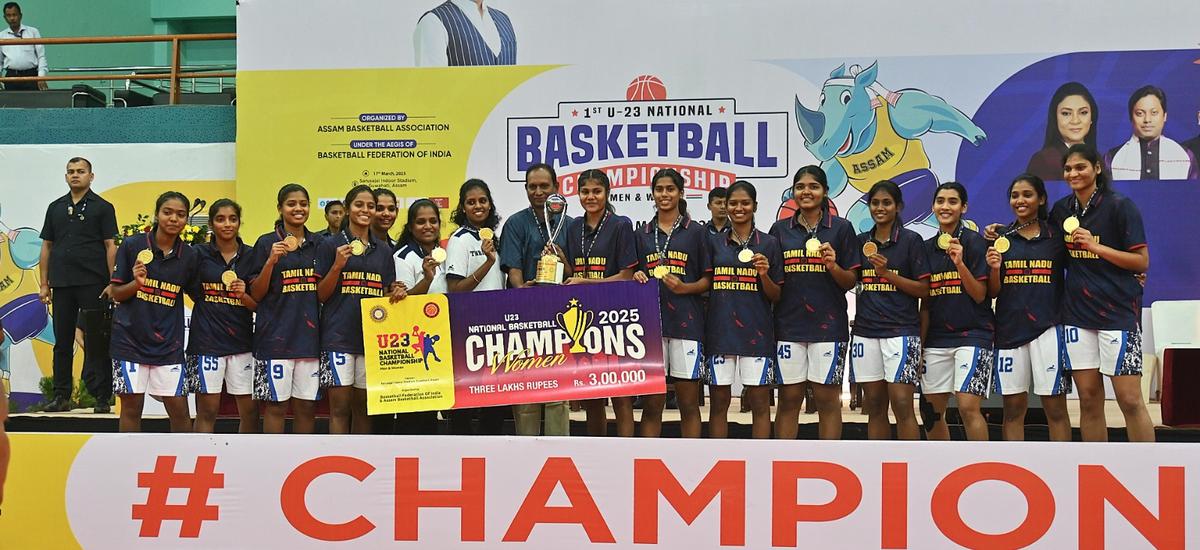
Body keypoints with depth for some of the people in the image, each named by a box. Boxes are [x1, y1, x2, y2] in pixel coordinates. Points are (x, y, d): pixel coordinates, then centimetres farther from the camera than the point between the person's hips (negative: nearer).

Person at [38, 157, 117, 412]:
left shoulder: (102, 207, 2)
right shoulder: (56, 207, 14)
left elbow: (111, 246, -3)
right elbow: (47, 246, 15)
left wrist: (112, 283, -11)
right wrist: (44, 284, 9)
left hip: (93, 284, -4)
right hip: (61, 285, 4)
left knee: (96, 343, -1)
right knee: (62, 341, 8)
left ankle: (102, 397, 2)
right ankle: (61, 396, 15)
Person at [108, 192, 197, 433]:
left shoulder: (189, 256, 2)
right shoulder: (132, 245, -4)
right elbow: (116, 293, -1)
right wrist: (137, 283, -18)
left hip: (169, 343, 1)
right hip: (131, 338, -1)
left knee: (179, 410, 1)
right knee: (131, 408, 5)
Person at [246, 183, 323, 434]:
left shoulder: (318, 244, 11)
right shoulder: (267, 243, -1)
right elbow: (256, 295, -3)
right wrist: (271, 261, -15)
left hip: (309, 335, 4)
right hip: (276, 336, -4)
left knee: (306, 405, 7)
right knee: (276, 405, -1)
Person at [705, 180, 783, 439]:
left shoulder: (769, 244, 5)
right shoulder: (714, 242, 9)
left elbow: (776, 296, 4)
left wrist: (764, 274, -12)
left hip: (756, 330, -1)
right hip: (720, 329, 1)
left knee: (759, 402, 1)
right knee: (718, 401, 5)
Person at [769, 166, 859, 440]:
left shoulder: (841, 228, 3)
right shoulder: (780, 229, 9)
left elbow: (851, 282, 3)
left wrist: (834, 267, -16)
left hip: (828, 324, -2)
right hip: (789, 323, 2)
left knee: (828, 399, 2)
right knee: (789, 399, 4)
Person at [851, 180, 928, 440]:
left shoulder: (911, 240, -1)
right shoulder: (861, 241, 12)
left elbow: (923, 290, -4)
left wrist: (888, 273, -14)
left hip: (901, 331, -4)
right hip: (866, 330, 4)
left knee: (902, 405, -9)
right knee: (874, 406, 7)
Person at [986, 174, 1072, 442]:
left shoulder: (1057, 236, 4)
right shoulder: (1000, 238, 8)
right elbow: (992, 292, 7)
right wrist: (994, 268, -10)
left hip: (1047, 328, -2)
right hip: (1009, 328, 2)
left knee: (1055, 407, 0)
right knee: (1013, 407, 6)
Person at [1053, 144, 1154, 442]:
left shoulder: (1120, 206, -6)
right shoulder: (1061, 210, 9)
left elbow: (1142, 262, -8)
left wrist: (1095, 246, -19)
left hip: (1117, 312, -5)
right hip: (1077, 313, 5)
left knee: (1130, 399, -6)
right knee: (1089, 399, 7)